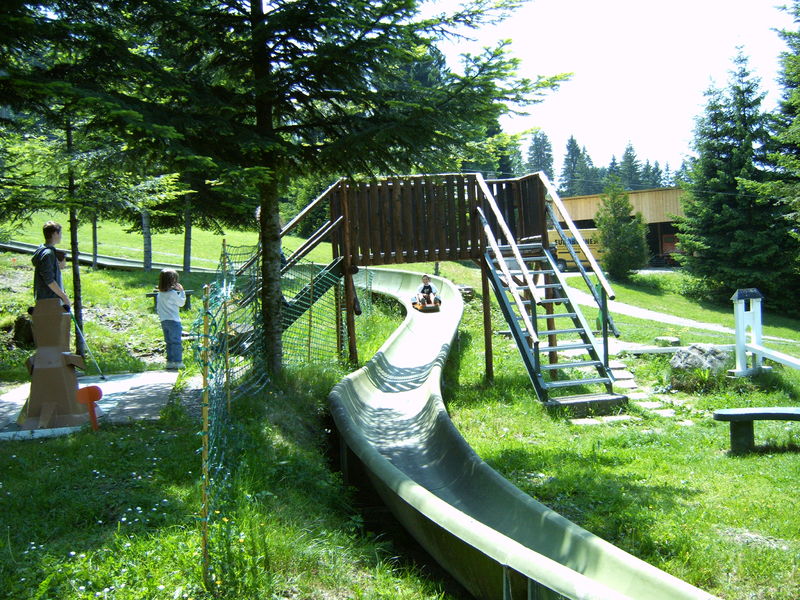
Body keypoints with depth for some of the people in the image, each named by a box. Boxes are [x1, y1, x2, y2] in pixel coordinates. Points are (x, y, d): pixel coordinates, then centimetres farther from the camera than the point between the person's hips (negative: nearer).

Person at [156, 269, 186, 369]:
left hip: (163, 321, 7)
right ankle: (178, 362, -4)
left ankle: (170, 361, 16)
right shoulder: (173, 293, -16)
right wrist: (181, 291, 3)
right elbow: (181, 303, -5)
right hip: (173, 321, -7)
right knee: (176, 342, -3)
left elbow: (158, 309, 11)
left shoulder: (159, 294, 6)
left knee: (169, 342, 14)